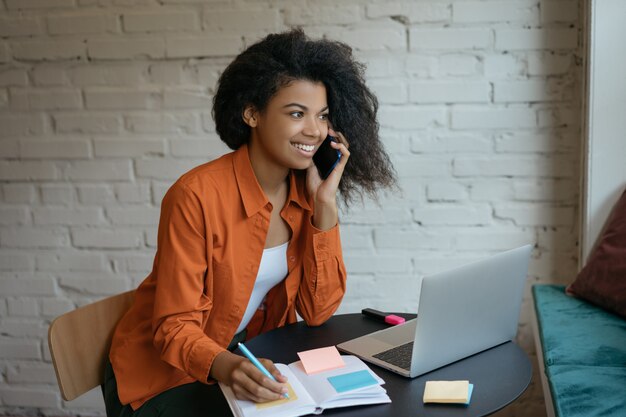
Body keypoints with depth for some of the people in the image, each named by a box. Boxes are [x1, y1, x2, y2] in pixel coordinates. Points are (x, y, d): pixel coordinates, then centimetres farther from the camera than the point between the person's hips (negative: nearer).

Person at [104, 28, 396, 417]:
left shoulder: (304, 192, -5)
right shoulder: (198, 195, -23)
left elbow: (318, 311, -9)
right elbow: (176, 328, -20)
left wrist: (325, 205, -16)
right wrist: (226, 367, -40)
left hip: (250, 359, 6)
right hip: (167, 373, -5)